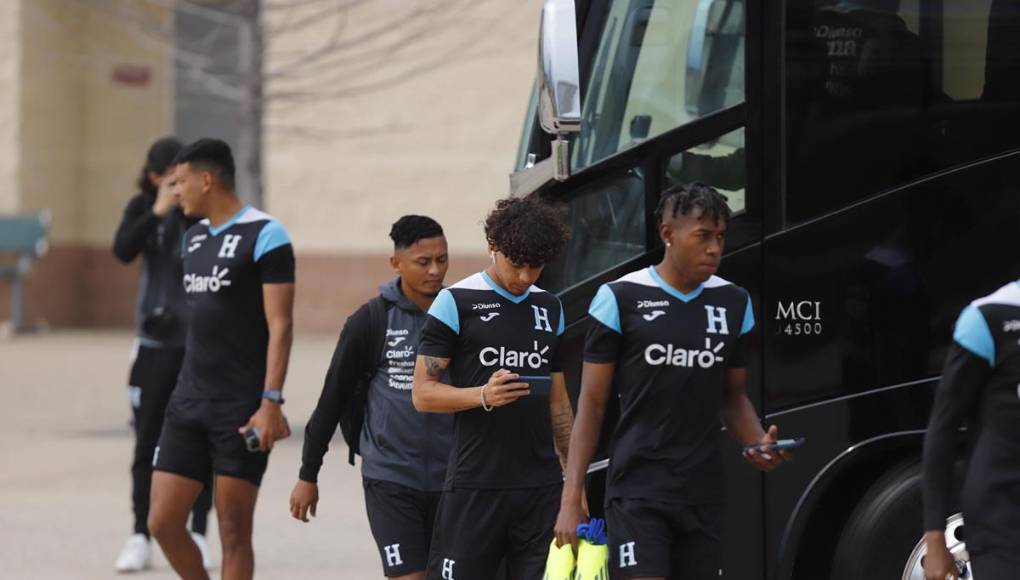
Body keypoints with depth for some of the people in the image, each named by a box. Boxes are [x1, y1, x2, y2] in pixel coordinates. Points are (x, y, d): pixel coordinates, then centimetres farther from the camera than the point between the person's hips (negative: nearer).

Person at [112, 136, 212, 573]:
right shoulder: (143, 208, 1)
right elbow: (123, 251, -14)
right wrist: (158, 212, -21)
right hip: (156, 340, 1)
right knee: (148, 441, 1)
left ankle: (198, 535, 13)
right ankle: (140, 538, 6)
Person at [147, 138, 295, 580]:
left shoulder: (264, 236, -9)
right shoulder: (194, 236, 15)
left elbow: (280, 325, -14)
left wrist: (271, 401, -21)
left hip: (242, 410, -7)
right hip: (189, 403, 7)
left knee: (234, 533, -2)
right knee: (163, 521, 3)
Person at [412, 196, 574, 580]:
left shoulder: (549, 309, 15)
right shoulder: (456, 303, -2)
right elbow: (423, 393, -5)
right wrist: (483, 396, -22)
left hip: (541, 487, 5)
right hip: (475, 486, -5)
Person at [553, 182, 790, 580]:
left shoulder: (733, 304, 10)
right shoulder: (621, 299, -3)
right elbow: (592, 404, 0)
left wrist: (758, 443, -3)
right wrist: (571, 499, -6)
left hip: (704, 494, 5)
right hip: (638, 490, -5)